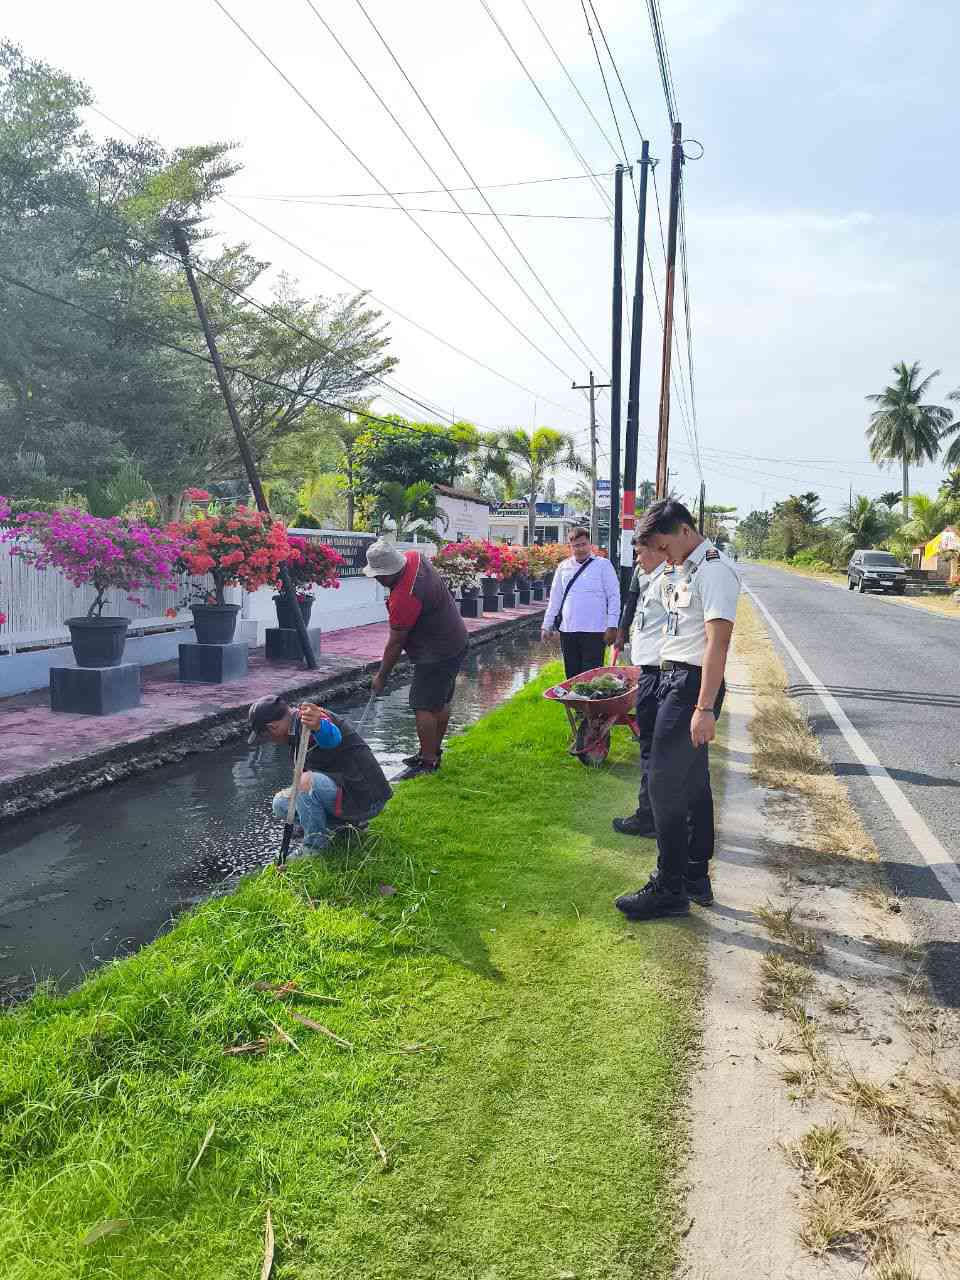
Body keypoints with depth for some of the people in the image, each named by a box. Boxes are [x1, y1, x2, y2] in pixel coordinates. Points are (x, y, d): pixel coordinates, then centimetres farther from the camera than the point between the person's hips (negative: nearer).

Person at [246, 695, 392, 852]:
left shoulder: (306, 721, -17)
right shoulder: (297, 728, 15)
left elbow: (333, 738, -42)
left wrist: (318, 726, -65)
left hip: (365, 799, -10)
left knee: (306, 781, -30)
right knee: (281, 802, 9)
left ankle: (314, 848, -11)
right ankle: (347, 824, 10)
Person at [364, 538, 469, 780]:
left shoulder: (404, 597, -29)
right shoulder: (415, 557, -3)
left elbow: (395, 644, -19)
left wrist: (381, 676, -8)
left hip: (436, 655, -11)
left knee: (424, 706, -7)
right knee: (441, 702, 18)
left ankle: (427, 763, 0)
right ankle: (433, 752, 30)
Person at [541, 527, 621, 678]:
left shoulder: (603, 565, 0)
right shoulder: (564, 567, 12)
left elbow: (614, 596, -2)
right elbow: (555, 597, 16)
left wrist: (612, 627, -8)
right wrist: (547, 625, 12)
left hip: (594, 631, -4)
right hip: (567, 630, 4)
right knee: (572, 675, 10)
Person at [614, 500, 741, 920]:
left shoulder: (714, 570, -16)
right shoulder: (683, 569, 15)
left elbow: (718, 643, -23)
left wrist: (704, 708, -25)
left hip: (692, 684, -10)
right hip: (674, 679, 10)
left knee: (664, 784, -7)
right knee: (692, 782, 15)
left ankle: (669, 889, 4)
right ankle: (696, 877, 27)